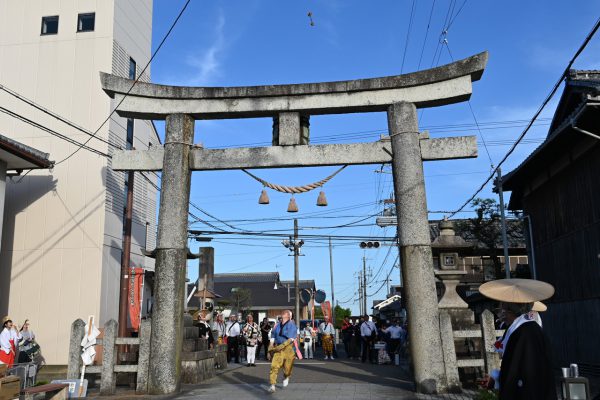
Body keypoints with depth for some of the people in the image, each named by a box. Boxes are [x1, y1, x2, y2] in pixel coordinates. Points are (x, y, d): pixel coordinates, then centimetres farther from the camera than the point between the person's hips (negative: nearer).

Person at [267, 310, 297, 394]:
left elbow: (291, 339, -14)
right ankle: (272, 385, -10)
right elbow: (273, 336, 22)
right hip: (278, 349, 3)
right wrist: (272, 346, 10)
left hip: (288, 348, -3)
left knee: (288, 367, 7)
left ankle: (286, 378, 41)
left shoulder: (292, 325, -5)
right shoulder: (278, 325, 12)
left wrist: (282, 346, -21)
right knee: (274, 366, -11)